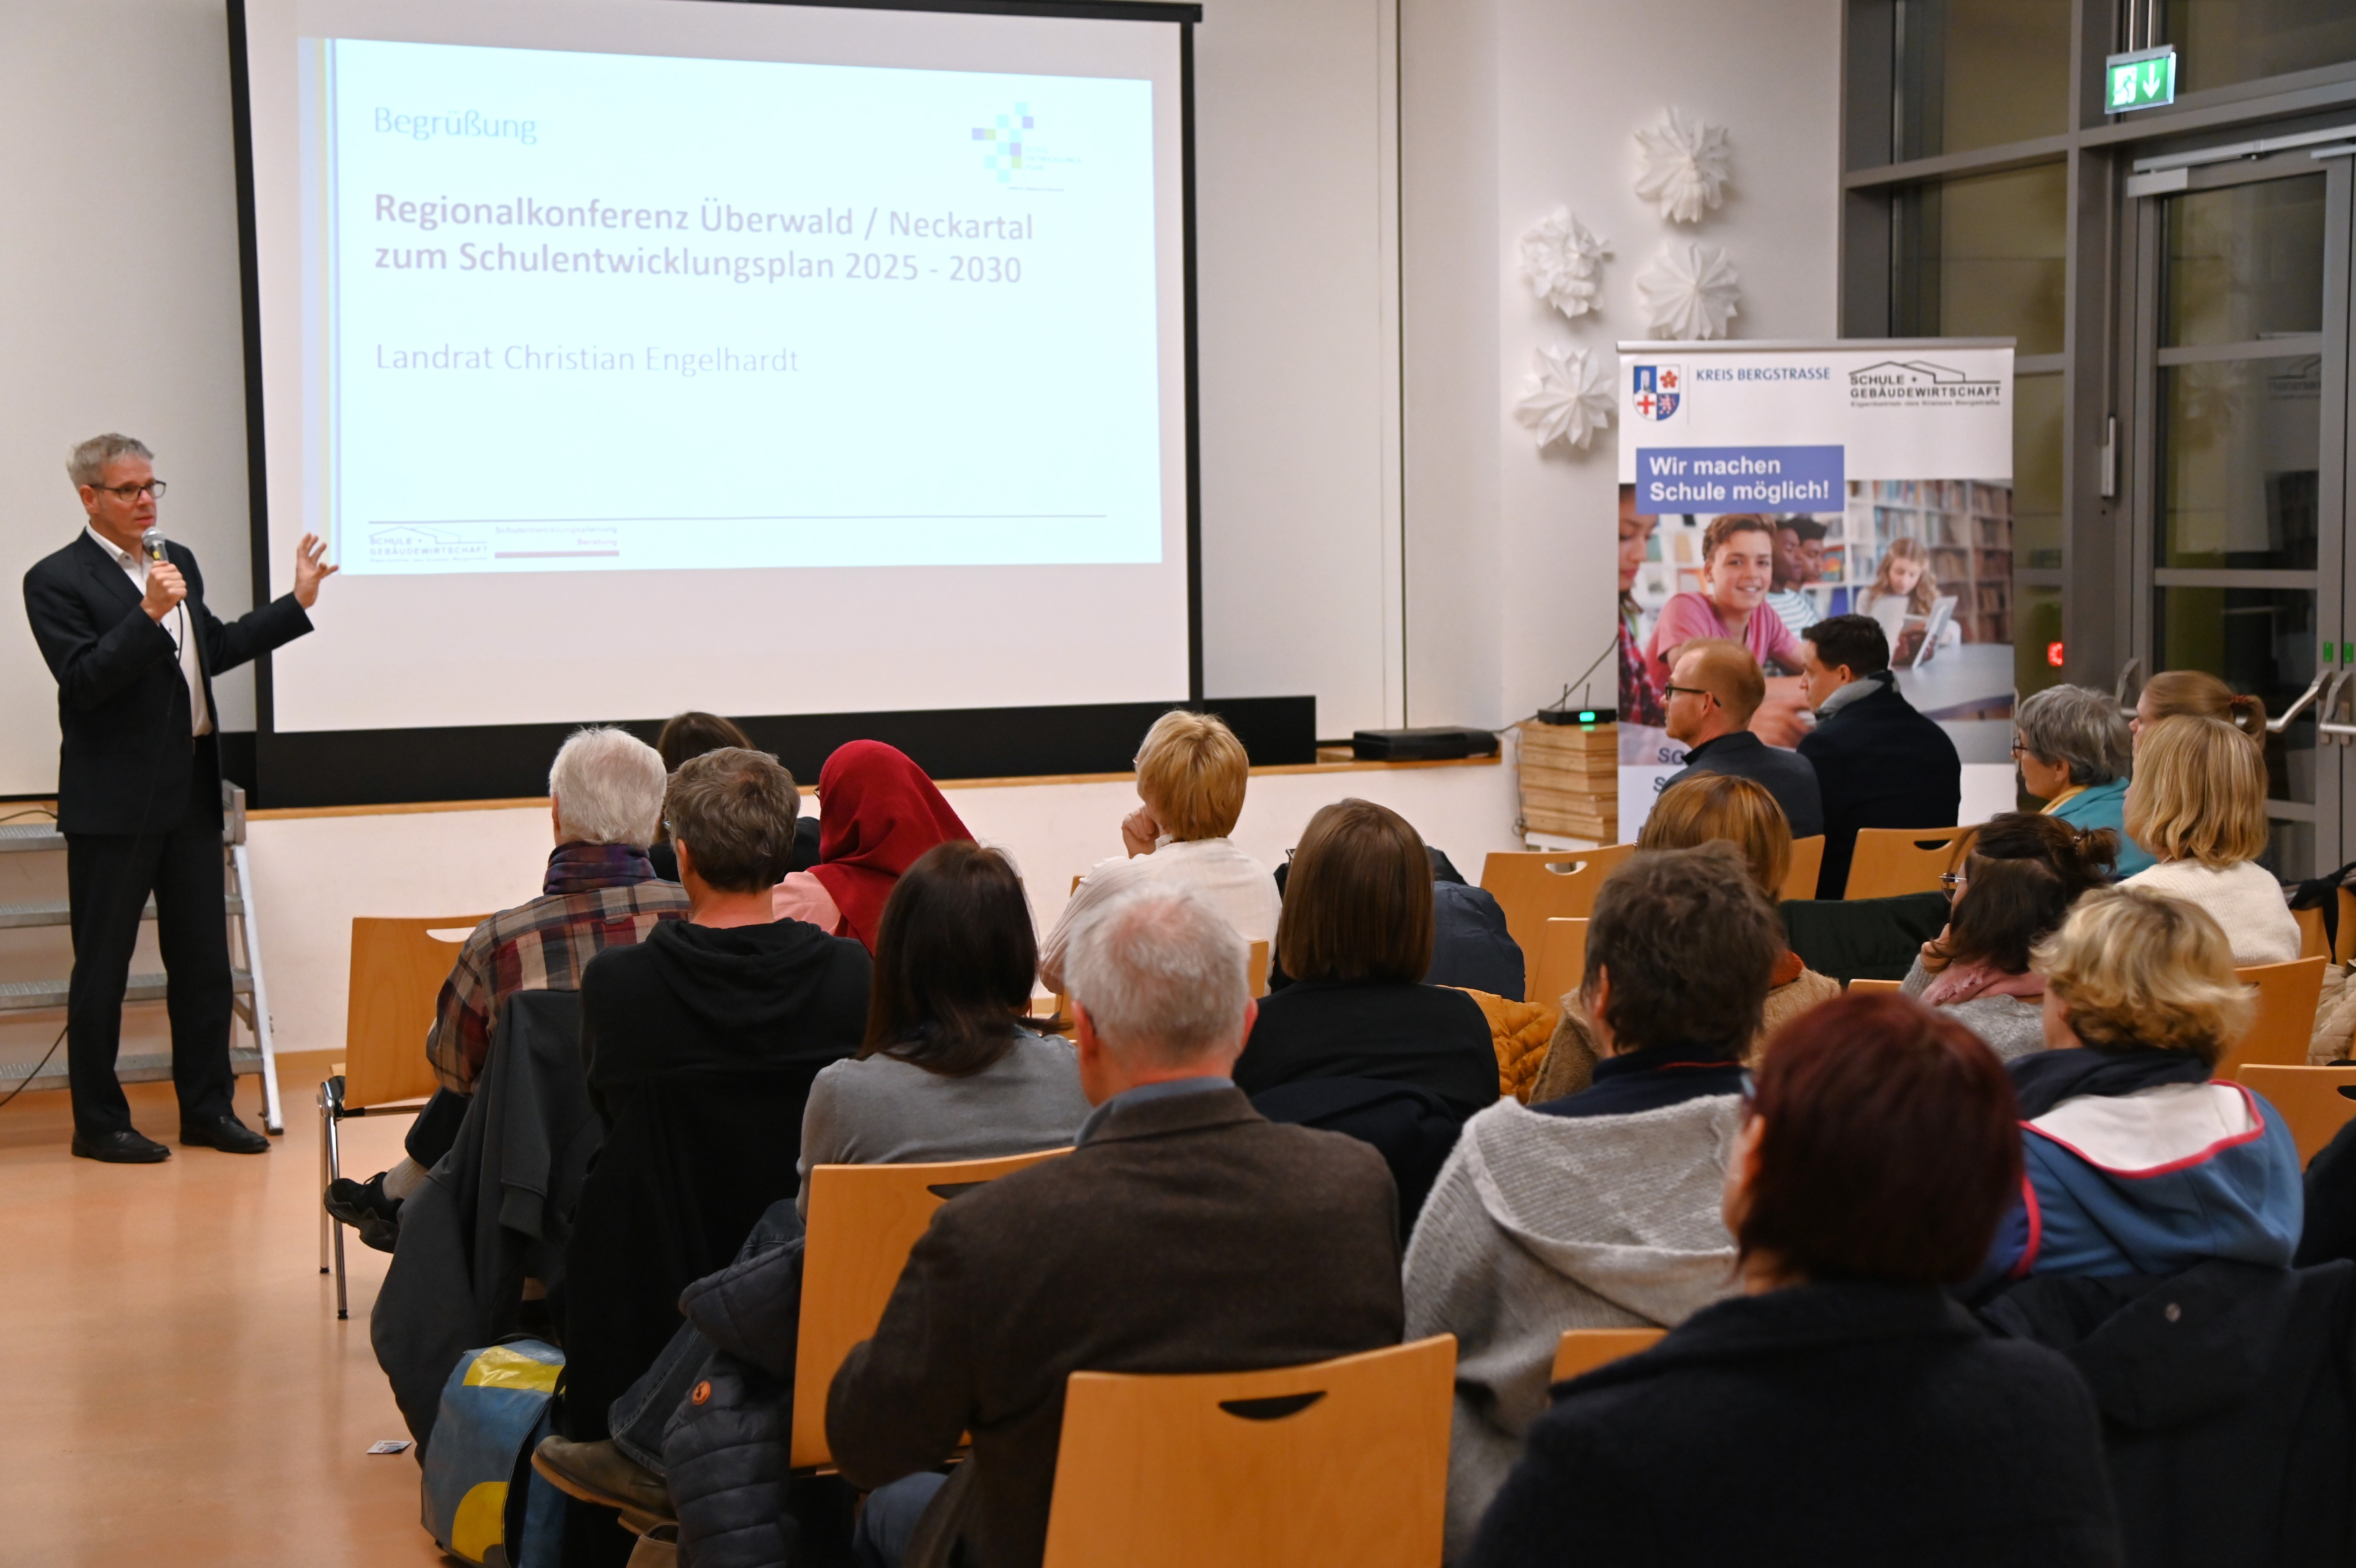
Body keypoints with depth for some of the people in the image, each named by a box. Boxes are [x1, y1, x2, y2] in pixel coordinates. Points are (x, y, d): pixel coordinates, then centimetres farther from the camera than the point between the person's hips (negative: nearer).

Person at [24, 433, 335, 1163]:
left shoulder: (178, 561, 12)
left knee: (204, 959, 11)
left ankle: (208, 1108, 21)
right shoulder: (57, 581, -10)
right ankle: (99, 1123, 11)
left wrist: (298, 603, 17)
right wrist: (148, 615, -28)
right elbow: (84, 681, -19)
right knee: (103, 966, 3)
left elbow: (213, 650, 21)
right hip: (114, 803, -7)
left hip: (191, 792, 7)